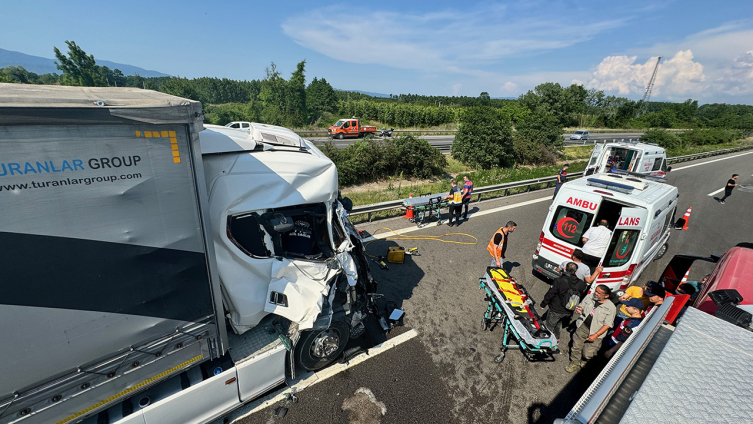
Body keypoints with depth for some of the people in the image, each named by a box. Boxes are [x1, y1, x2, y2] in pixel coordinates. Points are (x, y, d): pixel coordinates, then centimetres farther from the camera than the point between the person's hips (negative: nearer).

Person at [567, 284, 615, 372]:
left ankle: (585, 361, 36)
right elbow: (581, 307, 11)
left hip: (596, 332, -3)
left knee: (587, 354, 1)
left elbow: (607, 324, -11)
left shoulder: (611, 307, -13)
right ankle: (575, 363, 31)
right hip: (582, 326, 3)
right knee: (576, 346, 9)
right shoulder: (589, 297, -2)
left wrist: (596, 335, -17)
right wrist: (579, 310, -15)